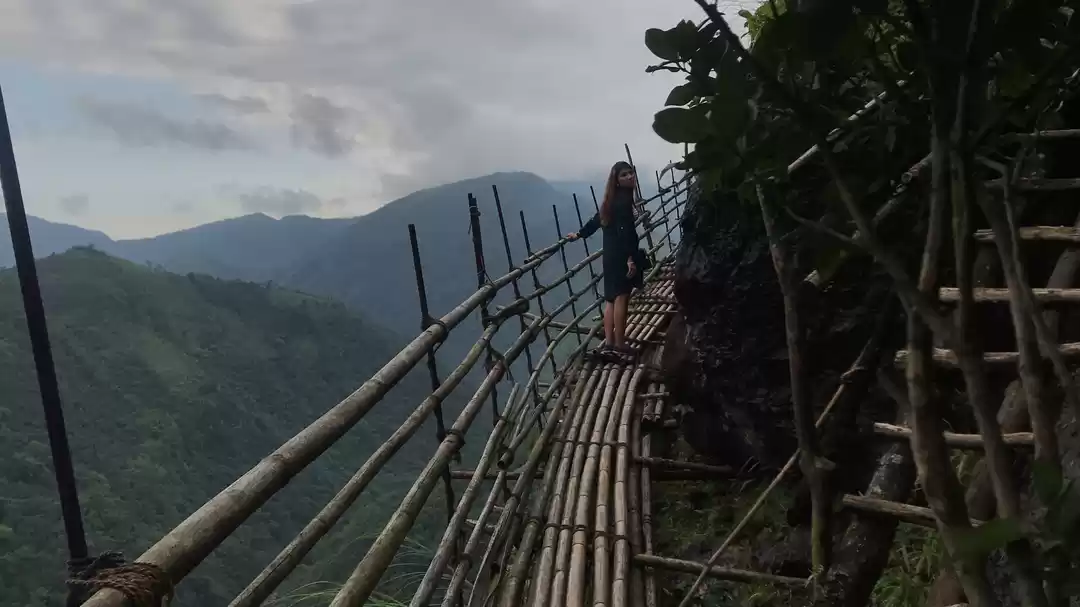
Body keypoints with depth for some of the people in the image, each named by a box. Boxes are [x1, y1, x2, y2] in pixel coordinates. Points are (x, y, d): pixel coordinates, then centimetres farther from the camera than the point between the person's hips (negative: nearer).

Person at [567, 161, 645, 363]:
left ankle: (608, 344, 13)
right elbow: (624, 232, -22)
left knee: (611, 300, 11)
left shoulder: (614, 200, 15)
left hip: (611, 256, 10)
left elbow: (596, 219, 26)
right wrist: (630, 258, -27)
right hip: (622, 256, -10)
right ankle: (619, 347, -2)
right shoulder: (624, 200, -13)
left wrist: (579, 234, 40)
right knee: (621, 299, -6)